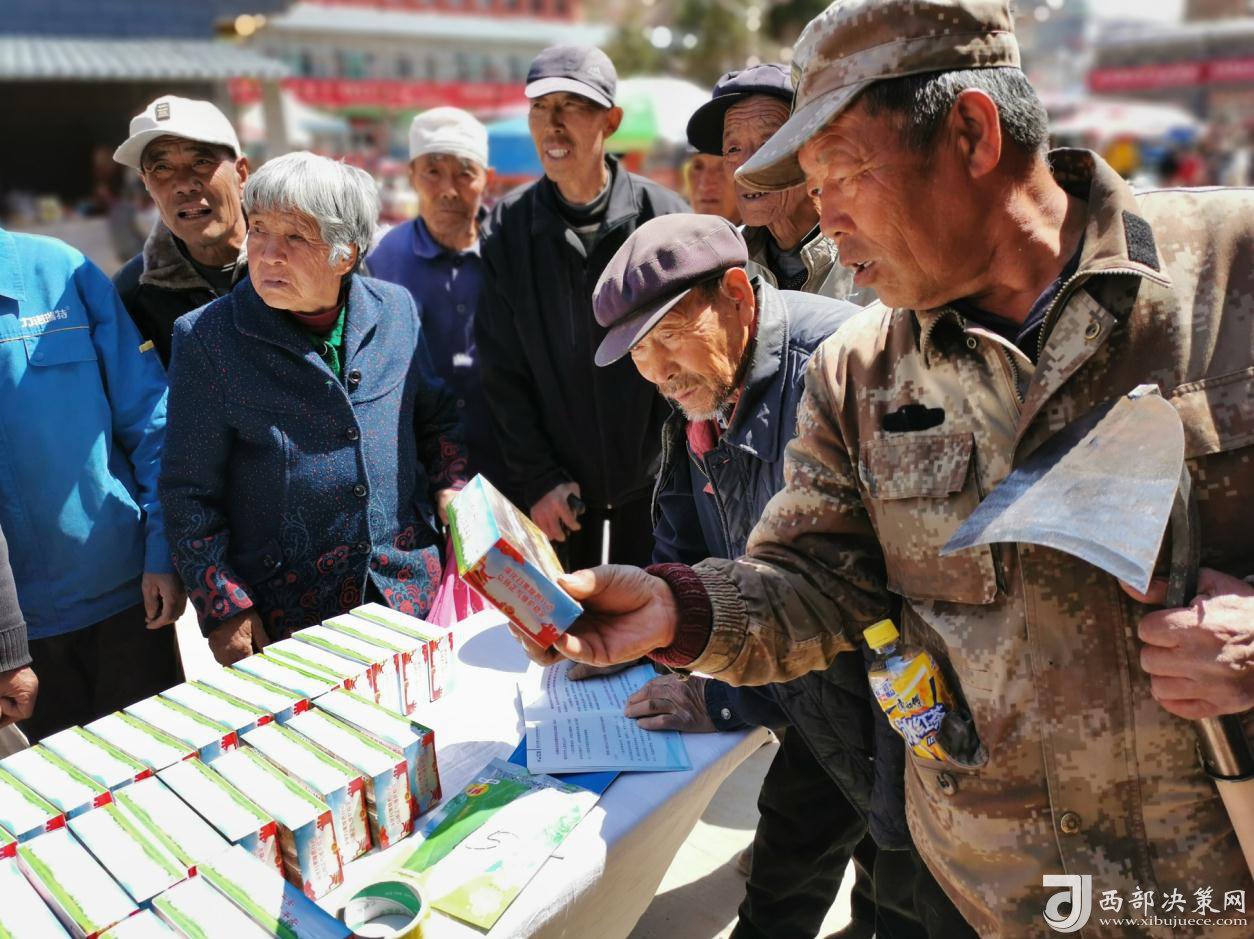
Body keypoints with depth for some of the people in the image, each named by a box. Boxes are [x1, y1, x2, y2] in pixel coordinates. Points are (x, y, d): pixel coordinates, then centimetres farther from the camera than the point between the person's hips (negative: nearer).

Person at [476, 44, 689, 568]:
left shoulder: (663, 216, -6)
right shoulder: (507, 228, -1)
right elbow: (501, 372, -1)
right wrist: (538, 478, -7)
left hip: (651, 475, -1)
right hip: (557, 485, 1)